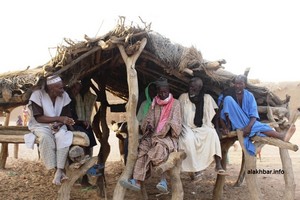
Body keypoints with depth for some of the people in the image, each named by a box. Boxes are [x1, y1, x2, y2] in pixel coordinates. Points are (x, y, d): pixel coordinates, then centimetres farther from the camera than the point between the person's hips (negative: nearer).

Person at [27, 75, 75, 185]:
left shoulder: (64, 96, -6)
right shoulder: (37, 95, -17)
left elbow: (66, 117, -1)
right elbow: (39, 118, -20)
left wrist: (59, 124, -23)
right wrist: (59, 118, -26)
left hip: (58, 125, 3)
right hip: (40, 125, -2)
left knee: (63, 137, -31)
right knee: (46, 137, -35)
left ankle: (60, 170, -26)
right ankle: (54, 169, -23)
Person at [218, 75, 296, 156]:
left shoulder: (249, 96, 2)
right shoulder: (225, 95, -2)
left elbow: (254, 116, -8)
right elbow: (220, 115, -5)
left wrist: (248, 126, -30)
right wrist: (225, 128, -22)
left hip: (247, 124, 1)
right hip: (234, 124, -1)